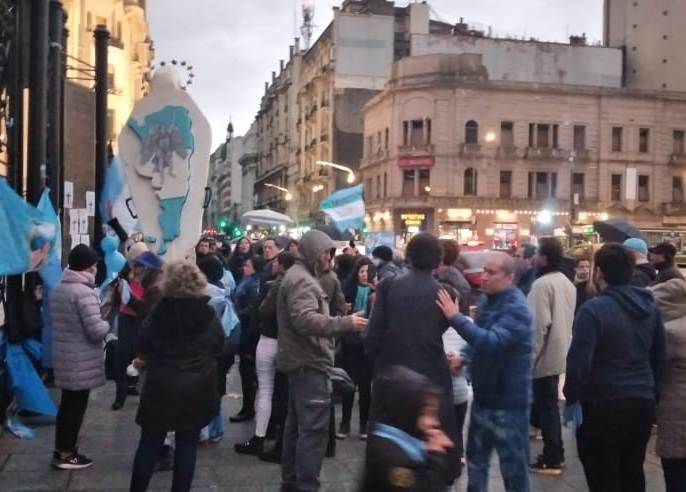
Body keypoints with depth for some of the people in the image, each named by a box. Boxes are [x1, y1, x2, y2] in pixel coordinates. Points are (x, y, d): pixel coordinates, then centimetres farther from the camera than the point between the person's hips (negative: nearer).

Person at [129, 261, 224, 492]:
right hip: (197, 387, 1)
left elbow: (143, 344, -1)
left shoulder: (160, 311, -11)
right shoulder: (208, 314, -7)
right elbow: (219, 346, 3)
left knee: (150, 442, 12)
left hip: (162, 385, -1)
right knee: (187, 444, 9)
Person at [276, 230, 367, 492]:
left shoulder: (300, 276, 19)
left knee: (297, 425, 17)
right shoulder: (301, 279, -16)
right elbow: (306, 320, -28)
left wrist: (342, 322, 17)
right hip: (309, 363, -11)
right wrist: (346, 323, -28)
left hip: (301, 362, 11)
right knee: (313, 429, -9)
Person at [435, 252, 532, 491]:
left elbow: (491, 341, -35)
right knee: (476, 458, 20)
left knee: (513, 465, 5)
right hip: (484, 395, 8)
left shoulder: (516, 308, -21)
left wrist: (455, 317, -34)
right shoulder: (487, 299, 6)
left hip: (508, 399, -8)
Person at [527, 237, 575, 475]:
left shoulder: (542, 284, -20)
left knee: (546, 407, 0)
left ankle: (551, 460, 8)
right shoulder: (567, 283, 10)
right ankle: (556, 454, 27)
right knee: (550, 405, 18)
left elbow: (539, 324, -23)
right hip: (559, 354, 9)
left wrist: (529, 357, -17)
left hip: (544, 357, -9)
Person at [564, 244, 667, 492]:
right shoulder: (650, 306, 5)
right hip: (643, 403, 7)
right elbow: (659, 358, 13)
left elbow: (579, 360, -20)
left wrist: (571, 398, -7)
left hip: (603, 405, -6)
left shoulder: (593, 309, -16)